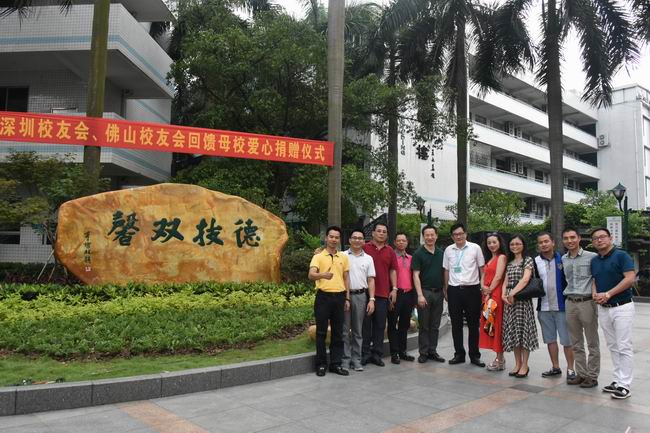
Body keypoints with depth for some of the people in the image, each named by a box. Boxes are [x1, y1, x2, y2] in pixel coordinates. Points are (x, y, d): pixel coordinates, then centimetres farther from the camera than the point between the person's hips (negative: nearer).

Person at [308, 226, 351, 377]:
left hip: (339, 297, 4)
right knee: (321, 331, 3)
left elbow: (346, 278, 14)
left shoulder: (344, 257, 10)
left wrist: (347, 298, 9)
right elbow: (311, 275, -17)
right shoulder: (318, 256, -3)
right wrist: (323, 275, -38)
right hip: (323, 296, -3)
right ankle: (321, 364, 14)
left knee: (338, 332, 8)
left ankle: (336, 363, 19)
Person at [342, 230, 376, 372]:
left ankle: (356, 360, 15)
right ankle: (345, 359, 8)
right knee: (345, 329, 1)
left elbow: (371, 280, 9)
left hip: (361, 296, 2)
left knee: (357, 330, 8)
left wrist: (371, 300, 1)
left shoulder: (368, 258, 11)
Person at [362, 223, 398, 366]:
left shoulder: (390, 251, 10)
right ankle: (365, 353, 13)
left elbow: (393, 271, 12)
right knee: (366, 323, 4)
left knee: (380, 325, 8)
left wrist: (394, 288, 4)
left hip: (383, 293, 3)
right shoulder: (364, 248, 1)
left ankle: (377, 354, 17)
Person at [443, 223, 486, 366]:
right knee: (456, 324, 8)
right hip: (454, 290, 2)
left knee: (473, 324, 6)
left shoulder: (475, 248, -1)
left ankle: (474, 355, 17)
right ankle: (459, 354, 19)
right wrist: (446, 290, 10)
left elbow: (482, 268, 4)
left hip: (472, 289, -2)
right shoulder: (448, 250, 6)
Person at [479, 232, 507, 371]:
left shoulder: (502, 257, -5)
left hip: (496, 295, -8)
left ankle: (500, 360, 1)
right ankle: (499, 358, 17)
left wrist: (490, 290, -9)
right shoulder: (489, 259, 21)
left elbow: (498, 277, -13)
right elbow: (483, 276, 15)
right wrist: (483, 287, -4)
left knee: (497, 326, -5)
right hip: (487, 295, 8)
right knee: (488, 325, 9)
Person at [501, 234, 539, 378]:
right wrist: (504, 294, -7)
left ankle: (525, 365, 6)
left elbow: (525, 279, -15)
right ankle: (517, 364, 17)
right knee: (513, 332, 7)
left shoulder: (528, 260, -3)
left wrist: (512, 293, -19)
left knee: (523, 330, -4)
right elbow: (505, 282, 11)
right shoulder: (509, 263, 16)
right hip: (509, 300, 6)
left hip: (522, 299, -6)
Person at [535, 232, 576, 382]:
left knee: (567, 340, 1)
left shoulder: (562, 259, -2)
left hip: (562, 306, -3)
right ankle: (555, 367, 24)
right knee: (550, 339, 12)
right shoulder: (535, 261, 3)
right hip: (544, 307, 3)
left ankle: (570, 369, 13)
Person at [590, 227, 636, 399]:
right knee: (613, 347, 11)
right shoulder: (594, 261, 11)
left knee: (623, 347, -3)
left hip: (622, 307, -6)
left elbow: (630, 279, -16)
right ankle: (618, 380, 19)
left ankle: (625, 385, 2)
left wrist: (608, 294, -19)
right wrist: (595, 294, -4)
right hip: (603, 308, 6)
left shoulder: (621, 256, -8)